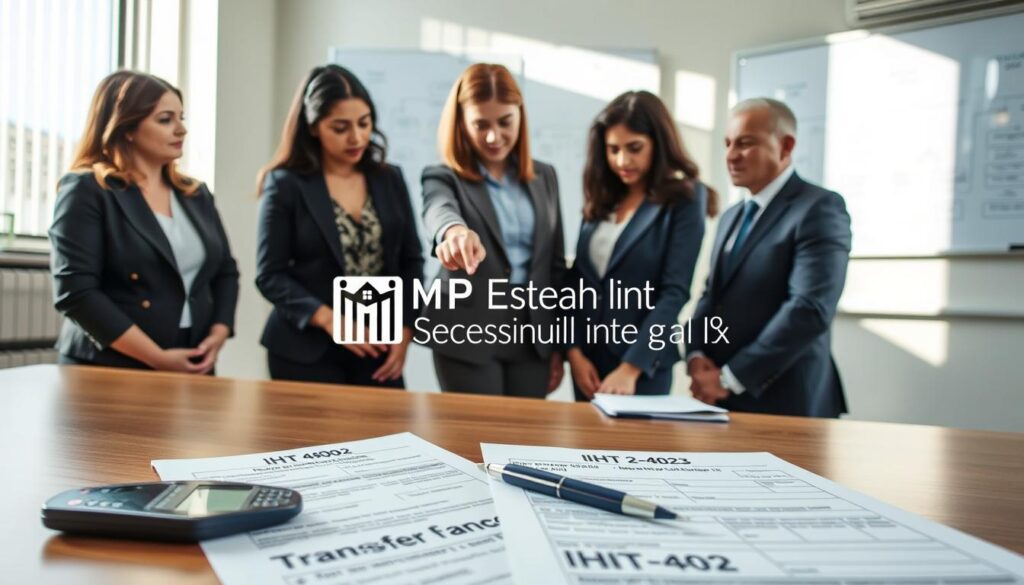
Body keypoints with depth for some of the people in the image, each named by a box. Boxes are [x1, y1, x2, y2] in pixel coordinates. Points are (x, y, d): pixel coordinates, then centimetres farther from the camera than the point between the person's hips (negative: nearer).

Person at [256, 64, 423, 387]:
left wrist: (404, 331, -2)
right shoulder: (285, 185, -5)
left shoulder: (389, 179, 6)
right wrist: (329, 320, -19)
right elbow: (270, 275, -6)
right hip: (306, 350, -3)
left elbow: (411, 261, 8)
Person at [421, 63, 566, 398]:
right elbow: (440, 211, -29)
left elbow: (556, 264, 12)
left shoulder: (544, 177, 9)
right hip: (468, 337, -4)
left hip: (532, 336, 4)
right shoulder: (444, 178, -3)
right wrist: (456, 231, -53)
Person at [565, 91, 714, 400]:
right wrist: (574, 350, -3)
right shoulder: (600, 200, 9)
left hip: (643, 363, -4)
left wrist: (631, 367, -20)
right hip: (587, 357, 5)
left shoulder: (684, 200, -6)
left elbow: (675, 291, -13)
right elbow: (576, 280, 7)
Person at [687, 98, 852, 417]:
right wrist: (696, 354, -4)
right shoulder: (732, 216, 15)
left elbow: (811, 309, -20)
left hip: (783, 403, -7)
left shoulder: (818, 209, -10)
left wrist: (731, 378, -18)